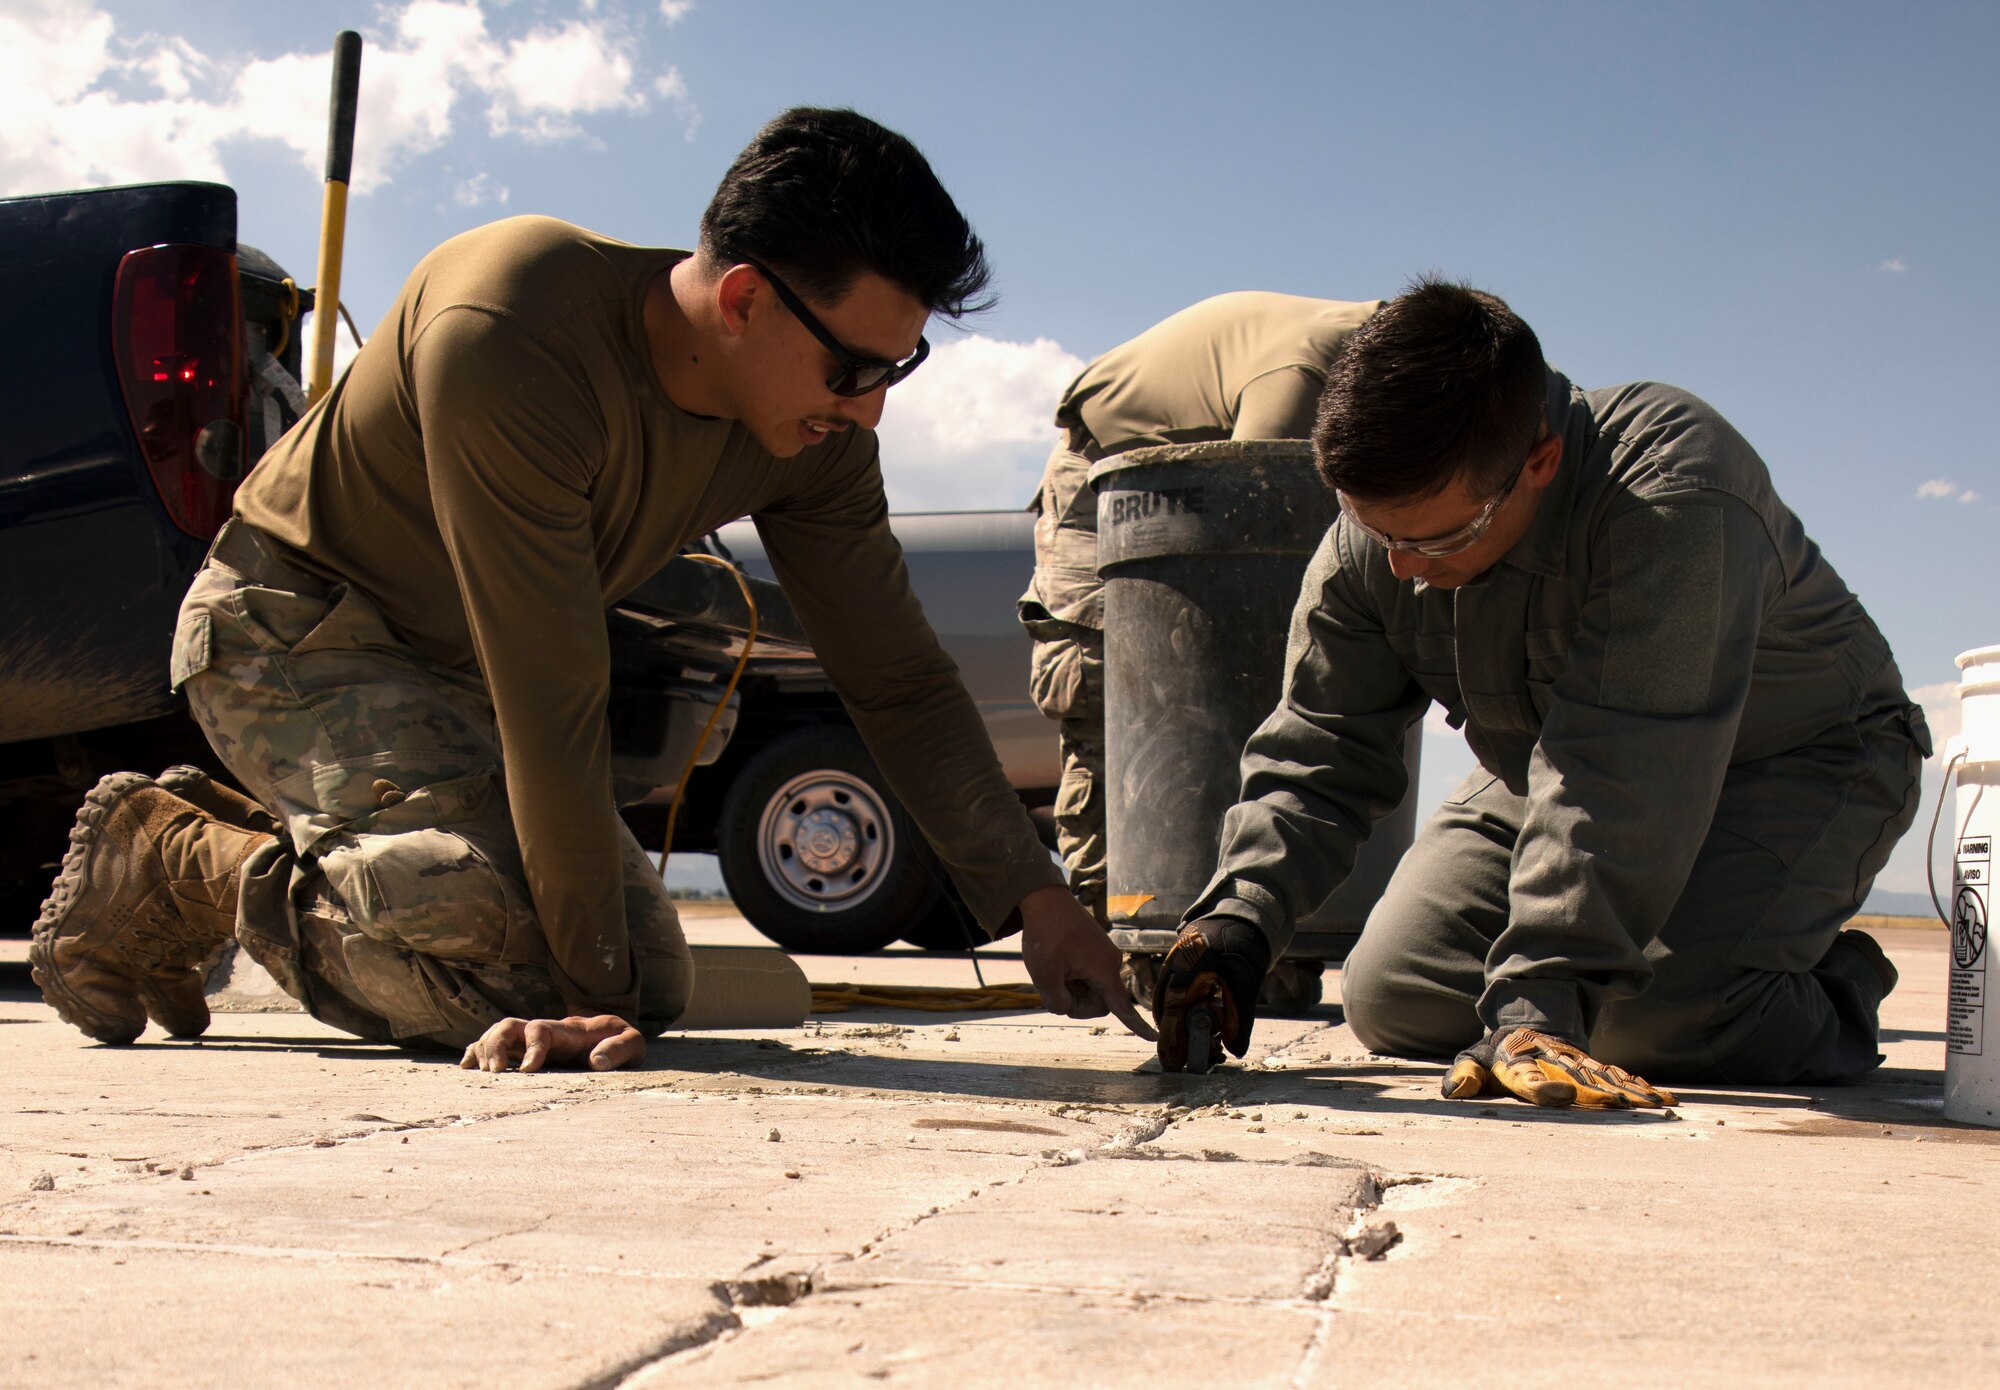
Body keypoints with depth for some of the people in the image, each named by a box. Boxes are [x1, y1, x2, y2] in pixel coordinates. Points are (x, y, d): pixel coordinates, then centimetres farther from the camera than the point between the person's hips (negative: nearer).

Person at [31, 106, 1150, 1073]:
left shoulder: (814, 431, -12)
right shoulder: (507, 340, -34)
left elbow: (902, 681, -2)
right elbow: (553, 703, -33)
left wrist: (1034, 899, -10)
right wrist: (596, 994, -28)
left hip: (454, 678, 8)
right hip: (294, 636, -8)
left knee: (655, 981, 2)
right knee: (517, 956, -29)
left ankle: (255, 844, 13)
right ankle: (167, 860, -5)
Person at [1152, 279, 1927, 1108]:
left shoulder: (1672, 496, -39)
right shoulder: (1364, 547, -17)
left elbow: (1618, 780, -44)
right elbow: (1318, 755, -11)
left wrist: (1536, 1006, -47)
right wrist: (1239, 914, -29)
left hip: (1796, 757, -6)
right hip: (1546, 772, 6)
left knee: (1665, 1019, -29)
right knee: (1390, 1003, -7)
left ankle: (1839, 987, 5)